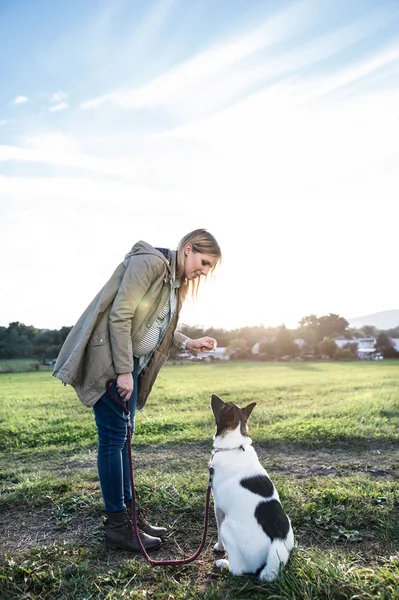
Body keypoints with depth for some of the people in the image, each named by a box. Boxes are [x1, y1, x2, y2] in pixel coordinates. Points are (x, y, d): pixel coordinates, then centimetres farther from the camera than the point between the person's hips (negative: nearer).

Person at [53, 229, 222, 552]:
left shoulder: (177, 282, 13)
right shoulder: (150, 262, -16)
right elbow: (119, 316, -21)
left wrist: (188, 343, 3)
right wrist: (123, 371, -21)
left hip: (132, 362, 9)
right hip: (108, 358, -9)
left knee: (123, 437, 13)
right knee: (113, 437, -3)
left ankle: (127, 511, 22)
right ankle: (117, 525, 8)